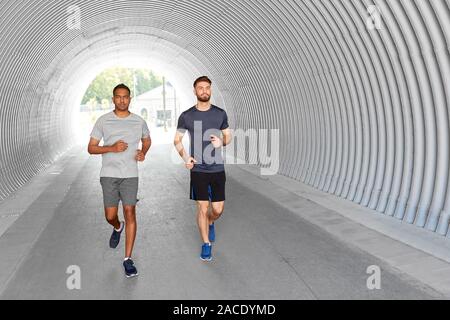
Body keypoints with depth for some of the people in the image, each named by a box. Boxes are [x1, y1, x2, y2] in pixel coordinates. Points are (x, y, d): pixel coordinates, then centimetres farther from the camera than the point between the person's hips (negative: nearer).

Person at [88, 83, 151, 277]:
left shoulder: (139, 122, 5)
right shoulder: (103, 121, 1)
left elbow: (147, 140, 24)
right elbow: (91, 148, 2)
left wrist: (143, 153, 2)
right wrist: (112, 148, -15)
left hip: (130, 175, 0)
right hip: (109, 175, 0)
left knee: (130, 213, -5)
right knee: (110, 216, 3)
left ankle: (128, 260, 4)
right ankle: (117, 228, 43)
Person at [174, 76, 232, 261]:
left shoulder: (220, 113, 2)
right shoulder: (186, 116, -2)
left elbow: (228, 136, 12)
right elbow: (177, 139, 7)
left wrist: (221, 141, -13)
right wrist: (185, 157, -11)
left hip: (217, 169, 2)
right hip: (198, 170, -1)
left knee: (218, 209, 5)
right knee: (202, 208, 2)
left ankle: (210, 223, 41)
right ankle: (206, 244, 20)